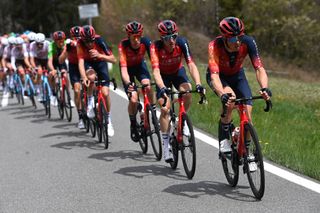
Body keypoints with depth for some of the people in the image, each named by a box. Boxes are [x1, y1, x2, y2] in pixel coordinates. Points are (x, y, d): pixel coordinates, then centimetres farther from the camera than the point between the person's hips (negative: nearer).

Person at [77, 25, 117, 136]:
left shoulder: (99, 41, -29)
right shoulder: (80, 44, -28)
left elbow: (113, 59, -31)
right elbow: (80, 61, -35)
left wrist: (99, 55, -46)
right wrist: (84, 77, -50)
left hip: (100, 62, 0)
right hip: (88, 63, 0)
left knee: (105, 93, -12)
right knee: (91, 76, -37)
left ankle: (108, 119, 7)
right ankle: (90, 100, -12)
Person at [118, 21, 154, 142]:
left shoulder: (146, 42, -29)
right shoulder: (123, 45, -34)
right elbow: (123, 68, -41)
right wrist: (128, 84, -58)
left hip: (140, 65, 2)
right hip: (128, 68, -1)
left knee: (147, 86, -30)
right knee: (133, 99, -17)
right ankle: (133, 125, 8)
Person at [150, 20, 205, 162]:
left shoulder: (182, 43, -28)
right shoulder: (156, 47, -31)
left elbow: (191, 65, -35)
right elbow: (156, 71, -41)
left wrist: (198, 84, -50)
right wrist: (162, 88, -58)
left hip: (178, 72, 1)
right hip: (163, 75, -1)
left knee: (187, 93, -30)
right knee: (165, 109, -15)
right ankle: (166, 144, -2)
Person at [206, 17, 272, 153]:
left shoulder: (248, 42, -30)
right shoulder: (215, 46, -36)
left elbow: (259, 68, -34)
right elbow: (214, 75, -45)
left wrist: (264, 88, -53)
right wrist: (222, 95, -62)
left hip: (237, 75, 3)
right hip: (218, 76, -3)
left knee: (247, 112, -12)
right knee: (229, 99, -33)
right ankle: (224, 140, -16)